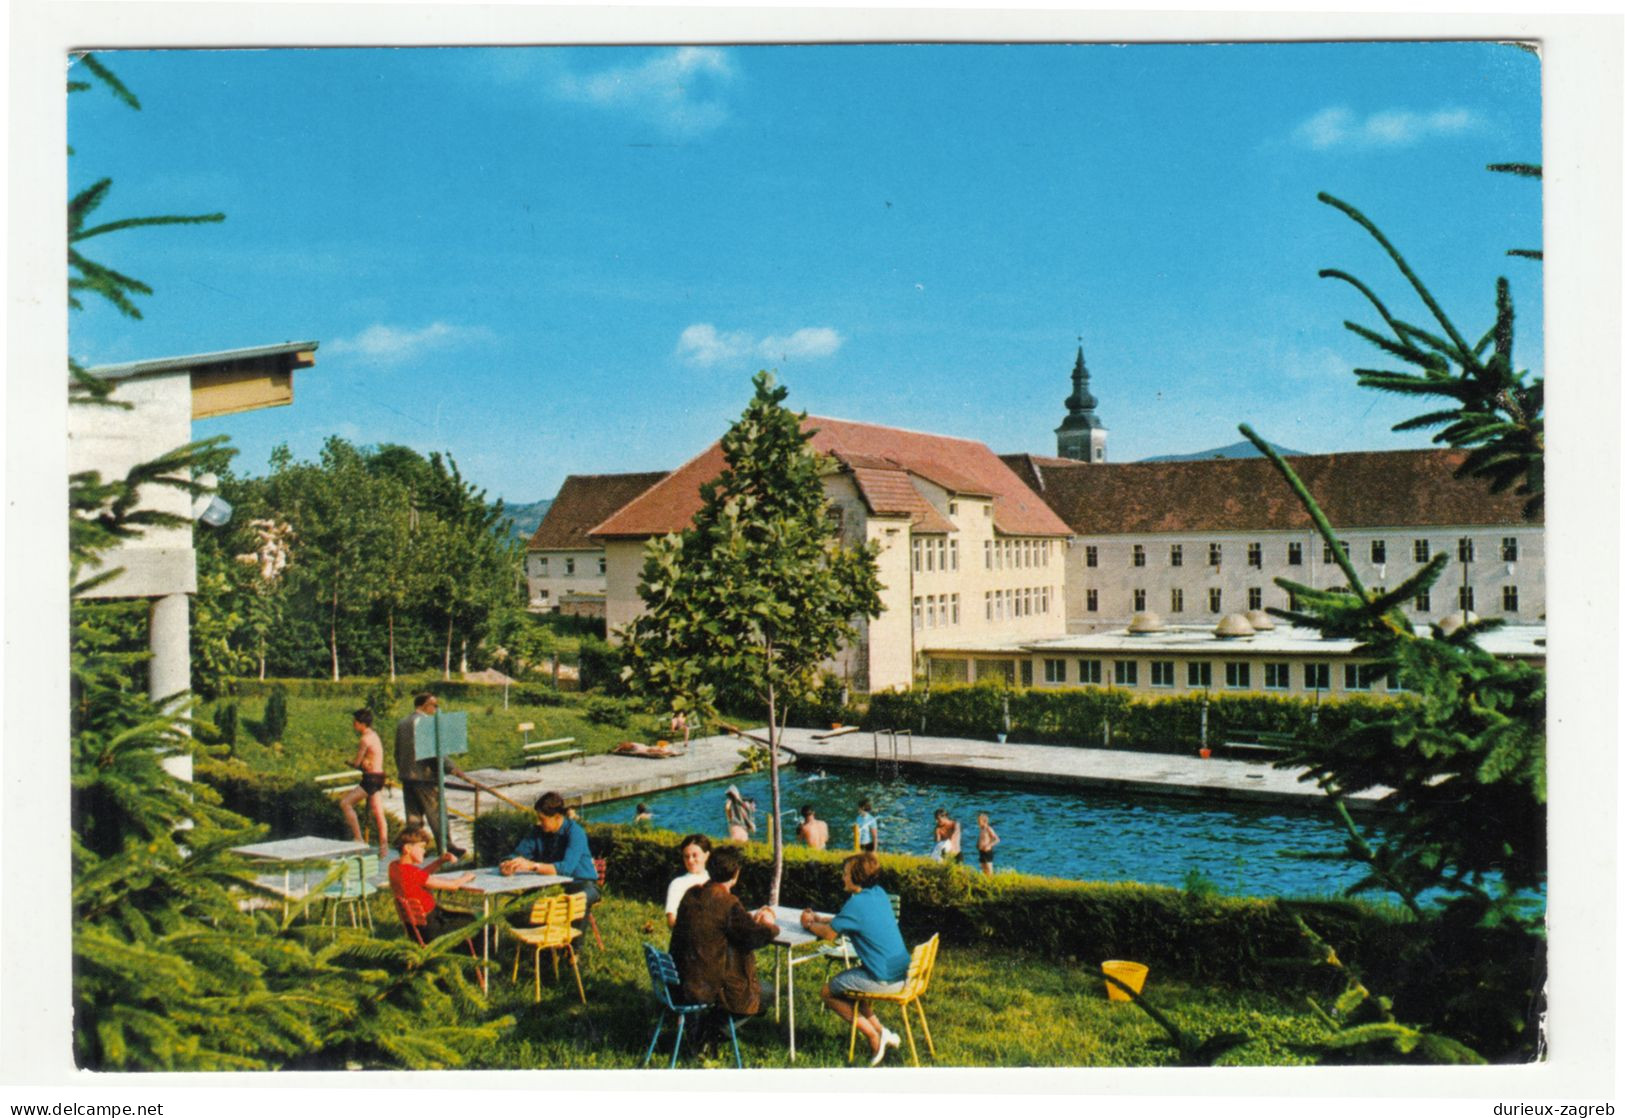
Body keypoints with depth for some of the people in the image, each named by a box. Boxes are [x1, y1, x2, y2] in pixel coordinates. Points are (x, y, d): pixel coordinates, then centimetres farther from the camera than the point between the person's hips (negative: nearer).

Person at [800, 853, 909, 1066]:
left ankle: (874, 1036, 6)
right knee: (847, 981, 29)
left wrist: (809, 924, 10)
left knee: (828, 992, 8)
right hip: (902, 973, 9)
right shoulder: (879, 893, 8)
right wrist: (818, 919, 21)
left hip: (884, 980, -9)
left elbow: (828, 933, -9)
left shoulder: (856, 903, -18)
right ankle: (881, 1032, 23)